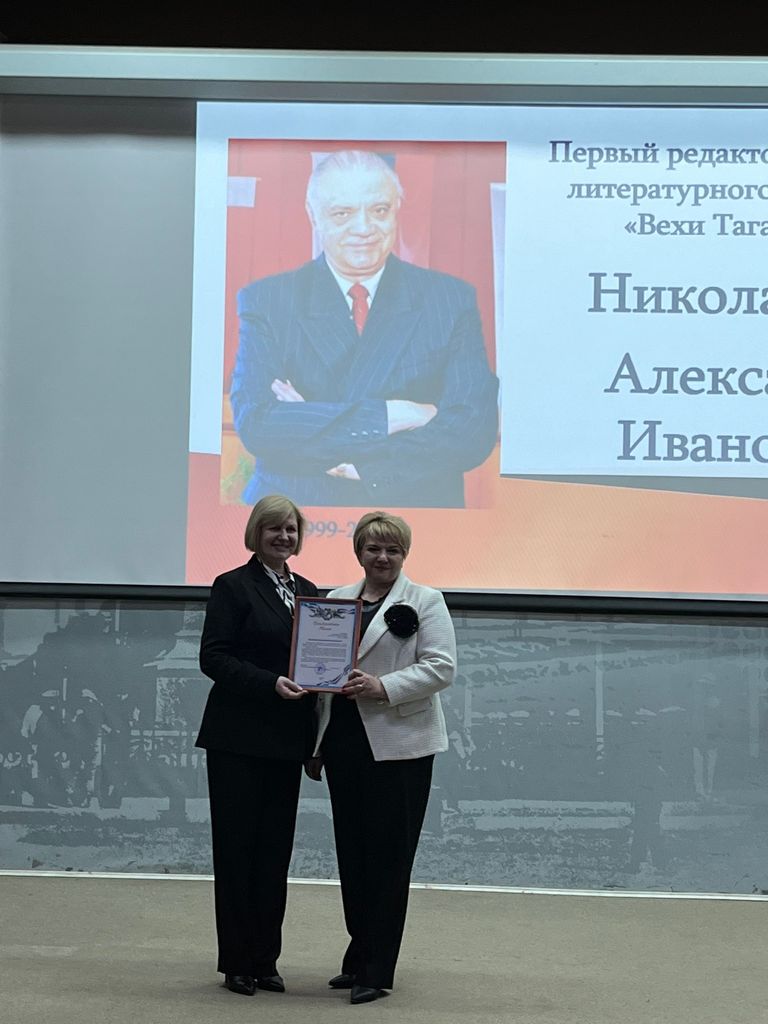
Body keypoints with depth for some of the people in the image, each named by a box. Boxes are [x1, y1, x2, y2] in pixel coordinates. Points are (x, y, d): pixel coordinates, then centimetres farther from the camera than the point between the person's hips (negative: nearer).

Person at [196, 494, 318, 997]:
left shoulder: (307, 590, 14)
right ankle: (237, 962, 11)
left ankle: (265, 959, 16)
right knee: (236, 847, 2)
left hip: (286, 740, 5)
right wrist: (271, 683, -21)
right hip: (239, 739, -5)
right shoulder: (233, 586, -3)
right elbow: (213, 657, -11)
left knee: (276, 849, 7)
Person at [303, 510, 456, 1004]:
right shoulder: (336, 600, 15)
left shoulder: (425, 601, 0)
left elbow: (441, 667, -9)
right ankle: (360, 956, 22)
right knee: (351, 852, 10)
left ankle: (377, 970, 6)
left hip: (398, 745, -5)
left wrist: (383, 687, -20)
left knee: (388, 856, -1)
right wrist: (314, 744, 15)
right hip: (345, 742, 5)